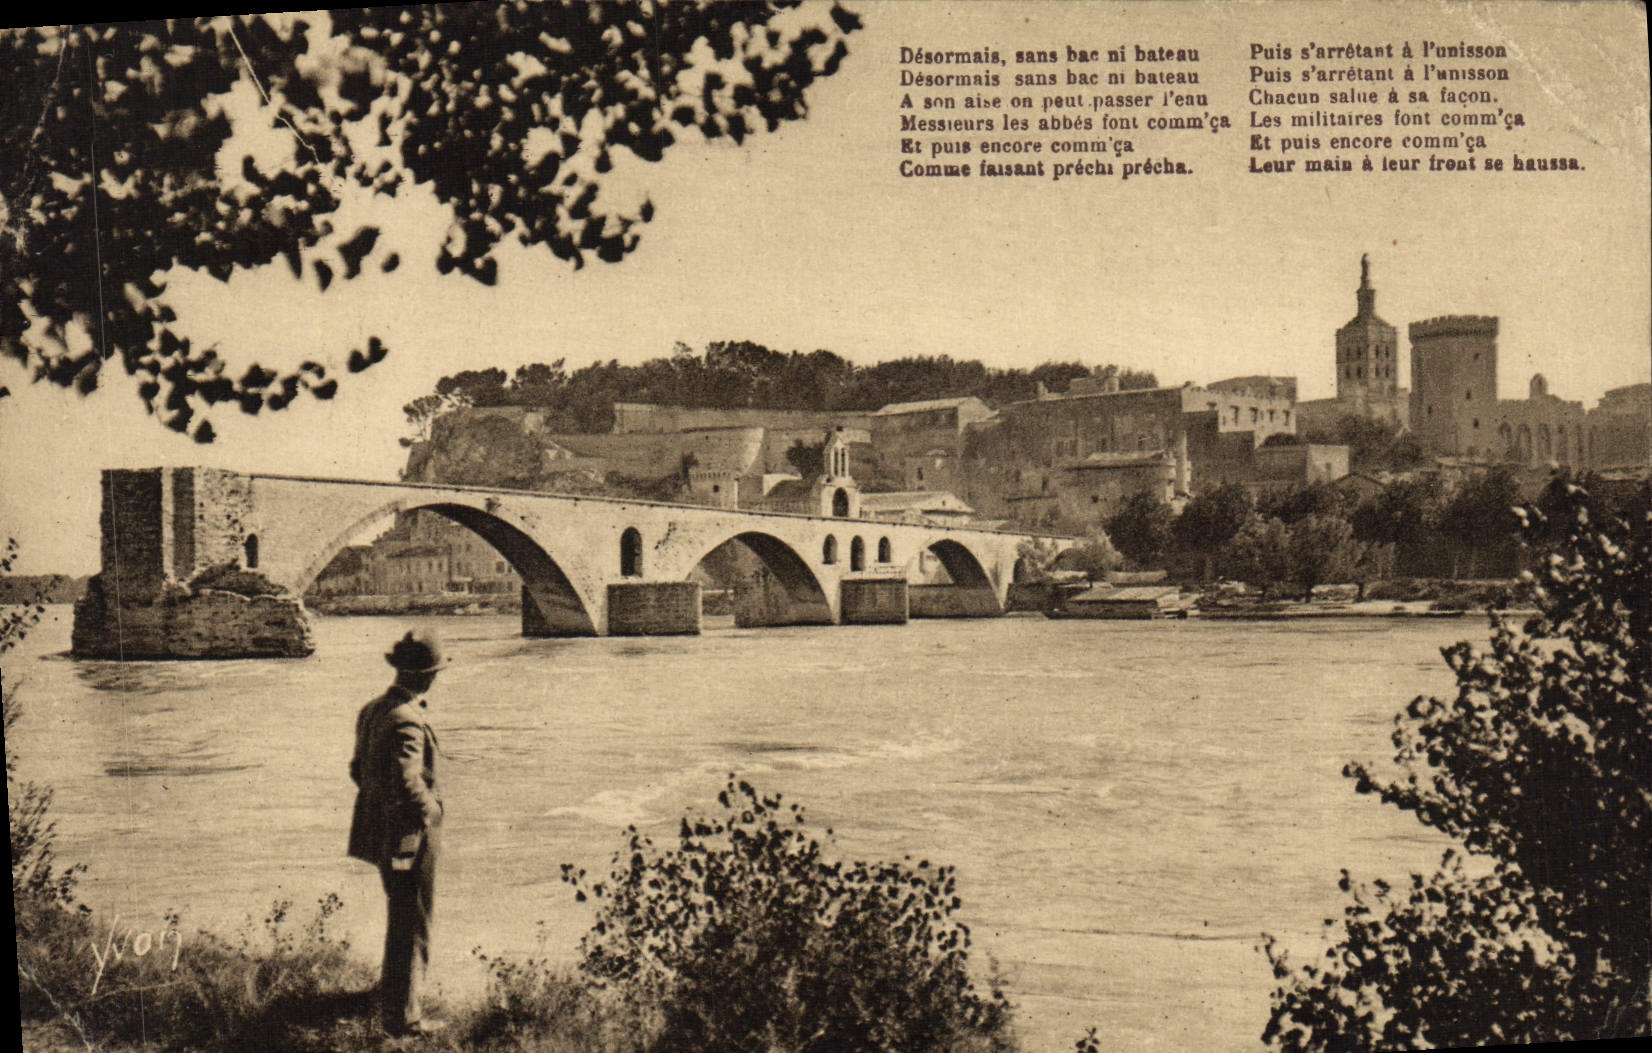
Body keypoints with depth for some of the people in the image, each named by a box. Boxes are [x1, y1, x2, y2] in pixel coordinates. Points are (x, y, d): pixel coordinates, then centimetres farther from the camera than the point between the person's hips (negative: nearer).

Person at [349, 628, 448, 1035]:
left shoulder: (372, 710, 6)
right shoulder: (407, 721, -25)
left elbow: (358, 769, 15)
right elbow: (406, 780, -33)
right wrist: (430, 808, -18)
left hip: (379, 831, 10)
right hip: (410, 838, -10)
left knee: (402, 918, 27)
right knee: (412, 928, 2)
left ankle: (393, 991, 44)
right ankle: (402, 1016, 11)